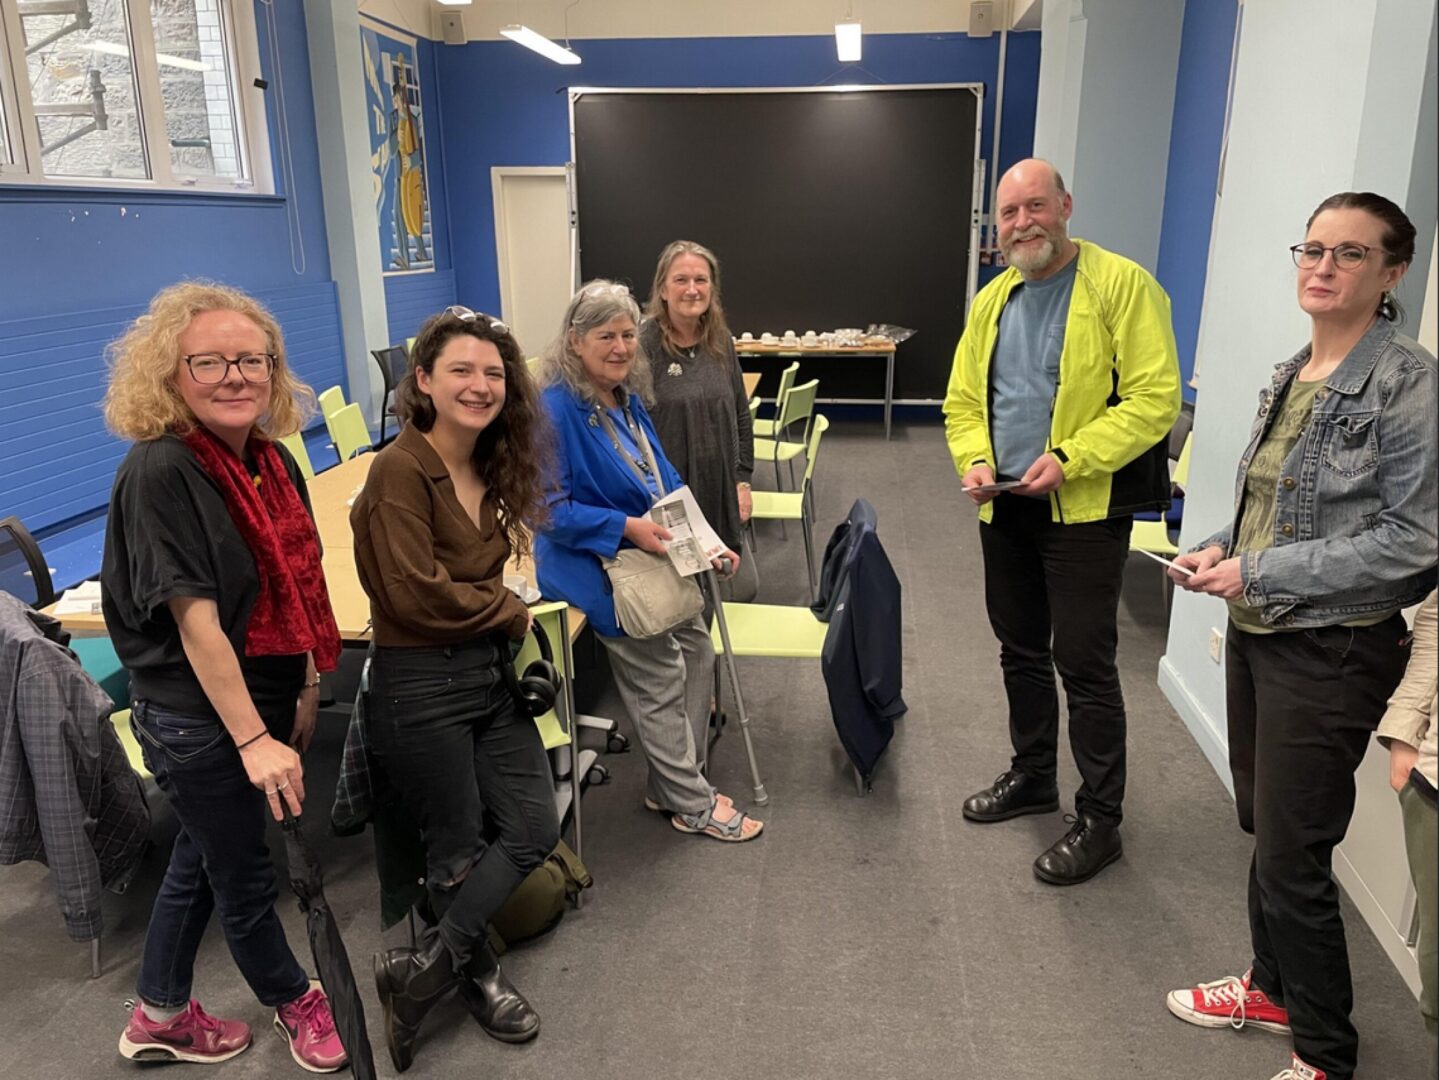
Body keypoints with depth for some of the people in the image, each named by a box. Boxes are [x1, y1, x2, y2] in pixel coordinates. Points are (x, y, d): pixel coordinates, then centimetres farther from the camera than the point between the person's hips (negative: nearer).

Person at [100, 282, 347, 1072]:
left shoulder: (273, 461, 1)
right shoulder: (159, 472, -22)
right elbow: (196, 620, -24)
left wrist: (305, 692, 11)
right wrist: (252, 739, -25)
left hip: (258, 698, 8)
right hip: (196, 717, -8)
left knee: (203, 856, 23)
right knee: (244, 875, 13)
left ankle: (159, 1018, 45)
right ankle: (293, 1001, 39)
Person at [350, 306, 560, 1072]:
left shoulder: (490, 465, 6)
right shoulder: (400, 470, -18)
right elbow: (417, 594, -22)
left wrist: (502, 619, -6)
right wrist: (512, 611, -9)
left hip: (488, 671, 8)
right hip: (420, 685, -8)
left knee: (536, 828, 8)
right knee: (459, 845, 8)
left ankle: (430, 966, 21)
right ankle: (479, 974, 32)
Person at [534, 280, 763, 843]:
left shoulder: (627, 399, 6)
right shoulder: (557, 408, -20)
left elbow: (666, 481, 13)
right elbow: (550, 508, -21)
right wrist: (627, 528, -28)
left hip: (652, 554, 9)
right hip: (593, 564, -8)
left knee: (696, 645, 10)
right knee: (660, 674, 0)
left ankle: (673, 781, 27)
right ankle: (693, 804, 19)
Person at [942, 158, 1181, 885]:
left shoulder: (1121, 285, -9)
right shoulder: (993, 299, 11)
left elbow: (1154, 398, -15)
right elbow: (964, 400, 14)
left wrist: (1069, 458, -23)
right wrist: (974, 459, -5)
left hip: (1085, 507, -6)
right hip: (1004, 506, 7)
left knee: (1082, 662, -3)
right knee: (1020, 651, 17)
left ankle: (1100, 820, 13)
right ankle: (1032, 776, 37)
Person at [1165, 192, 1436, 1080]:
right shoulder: (1291, 377, 8)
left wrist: (1261, 572, -20)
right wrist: (1223, 548, 0)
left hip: (1332, 653, -7)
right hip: (1256, 636, 7)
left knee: (1293, 859, 3)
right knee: (1264, 829, 20)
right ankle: (1274, 989, 41)